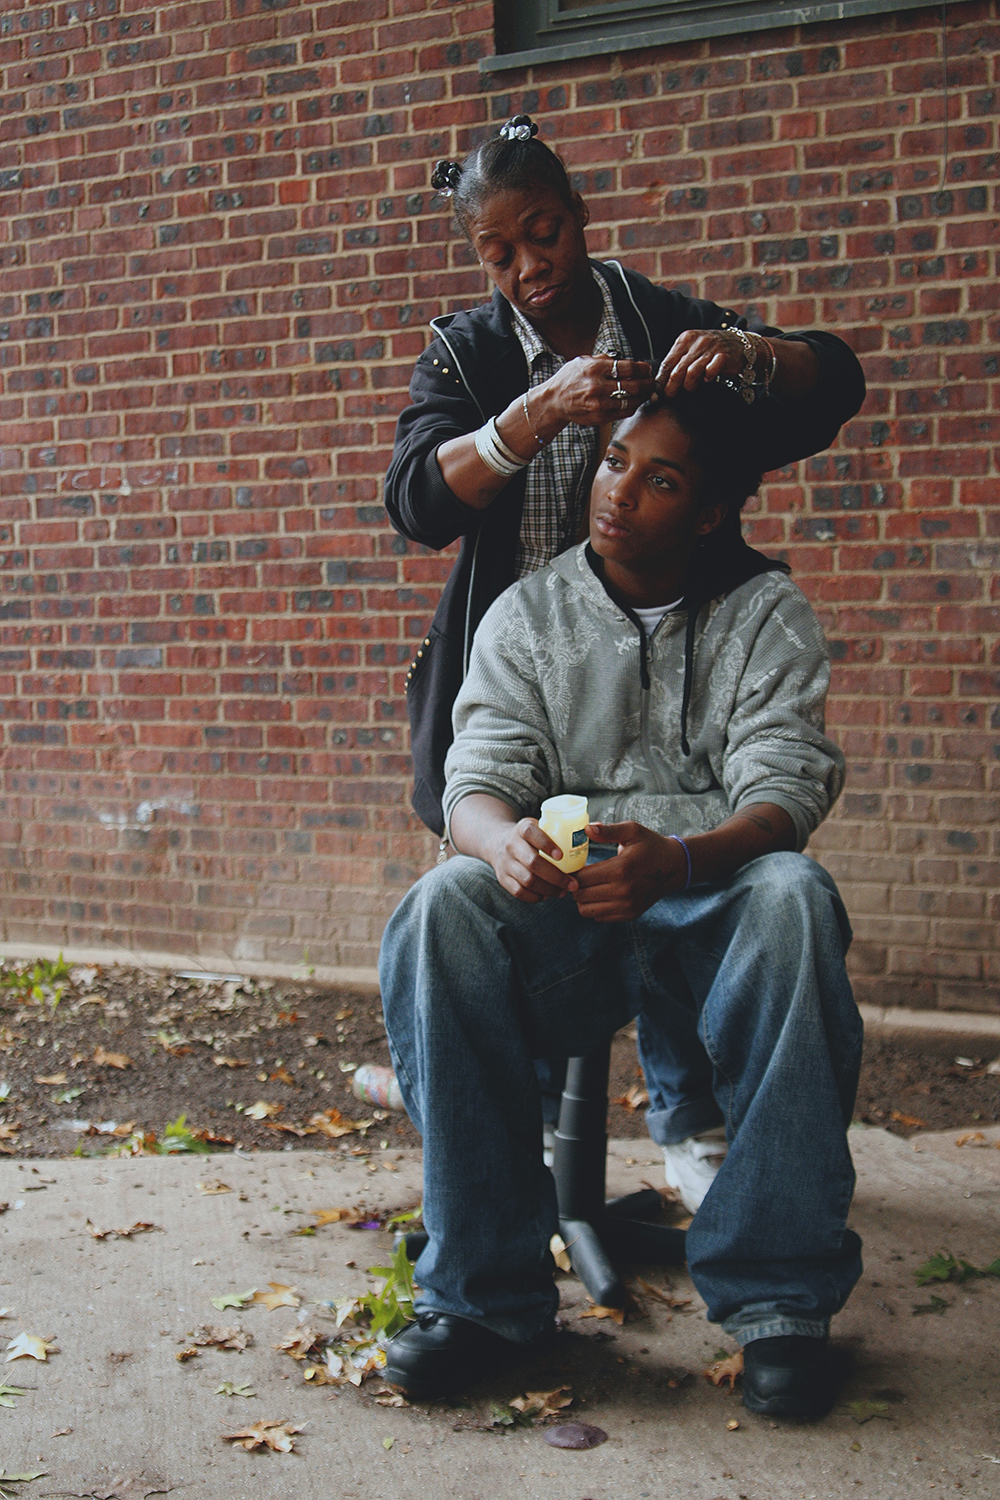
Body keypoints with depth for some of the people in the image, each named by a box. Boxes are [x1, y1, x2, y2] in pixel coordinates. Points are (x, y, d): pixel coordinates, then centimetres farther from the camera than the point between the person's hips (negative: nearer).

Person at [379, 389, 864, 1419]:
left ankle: (778, 1293, -27)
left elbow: (785, 792, -8)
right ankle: (482, 1286, -21)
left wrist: (676, 861, -32)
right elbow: (478, 781, -1)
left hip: (714, 910, -1)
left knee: (795, 898, -35)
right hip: (560, 922, 1)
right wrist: (504, 843, -29)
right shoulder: (527, 615, 10)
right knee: (443, 909, -31)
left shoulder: (768, 614, 5)